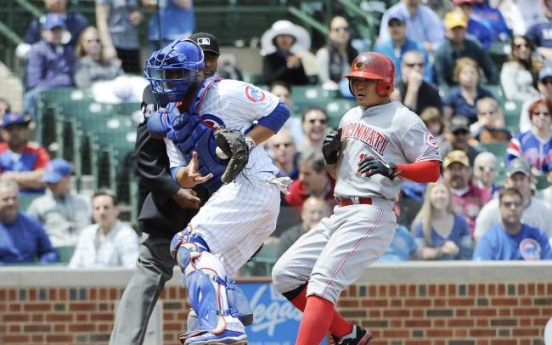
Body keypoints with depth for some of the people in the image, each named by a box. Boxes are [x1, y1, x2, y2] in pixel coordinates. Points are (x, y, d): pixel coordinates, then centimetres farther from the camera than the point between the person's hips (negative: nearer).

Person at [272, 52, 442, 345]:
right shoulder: (350, 117, 20)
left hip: (372, 214, -9)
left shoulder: (402, 119, -4)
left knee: (322, 281, -23)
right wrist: (330, 157, 5)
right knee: (285, 274, 3)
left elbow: (433, 170, -10)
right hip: (339, 214, 9)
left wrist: (393, 169, -25)